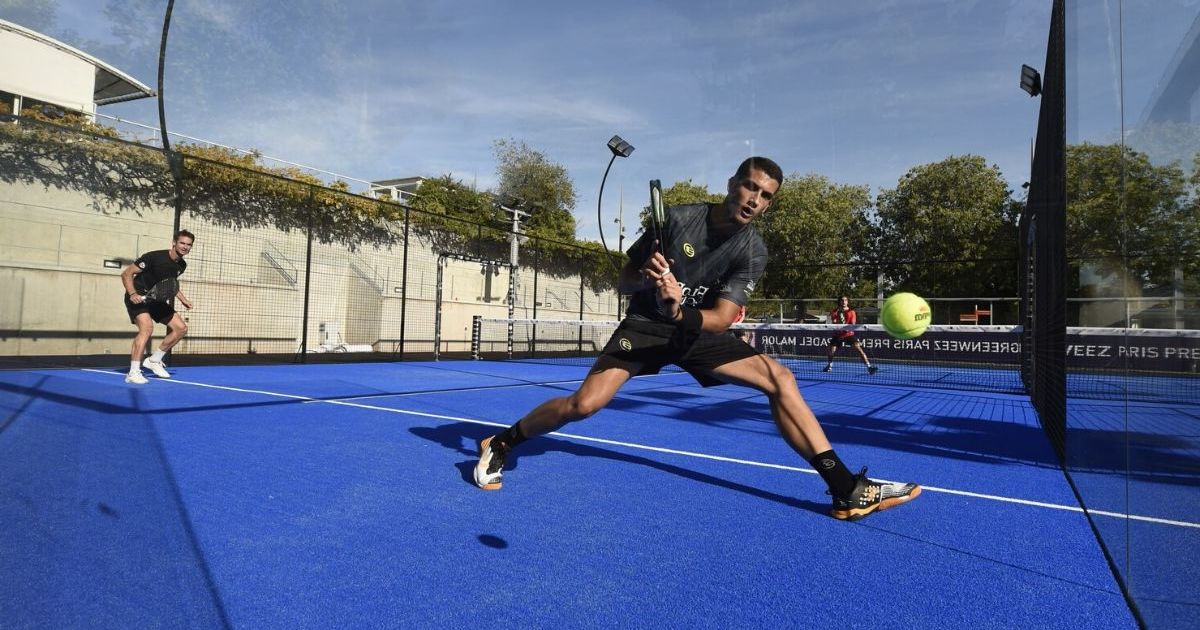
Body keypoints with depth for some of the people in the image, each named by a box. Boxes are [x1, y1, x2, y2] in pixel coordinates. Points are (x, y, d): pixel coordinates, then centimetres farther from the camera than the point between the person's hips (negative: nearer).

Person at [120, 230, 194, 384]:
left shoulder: (181, 265, 2)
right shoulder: (154, 257, -20)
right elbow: (126, 273, -16)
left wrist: (183, 299, 10)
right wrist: (132, 293, -29)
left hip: (157, 300, 8)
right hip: (138, 298, -8)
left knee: (181, 328, 2)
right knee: (147, 327, -29)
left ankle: (154, 360, 17)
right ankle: (133, 373, -26)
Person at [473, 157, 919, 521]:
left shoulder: (753, 252, -11)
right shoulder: (676, 219, -16)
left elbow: (721, 318, -22)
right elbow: (624, 282, -8)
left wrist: (679, 310, -42)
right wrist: (645, 279, -31)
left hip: (700, 330, 3)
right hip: (646, 324, -2)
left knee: (779, 378, -15)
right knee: (584, 404, -20)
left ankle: (846, 490, -9)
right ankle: (498, 445, 6)